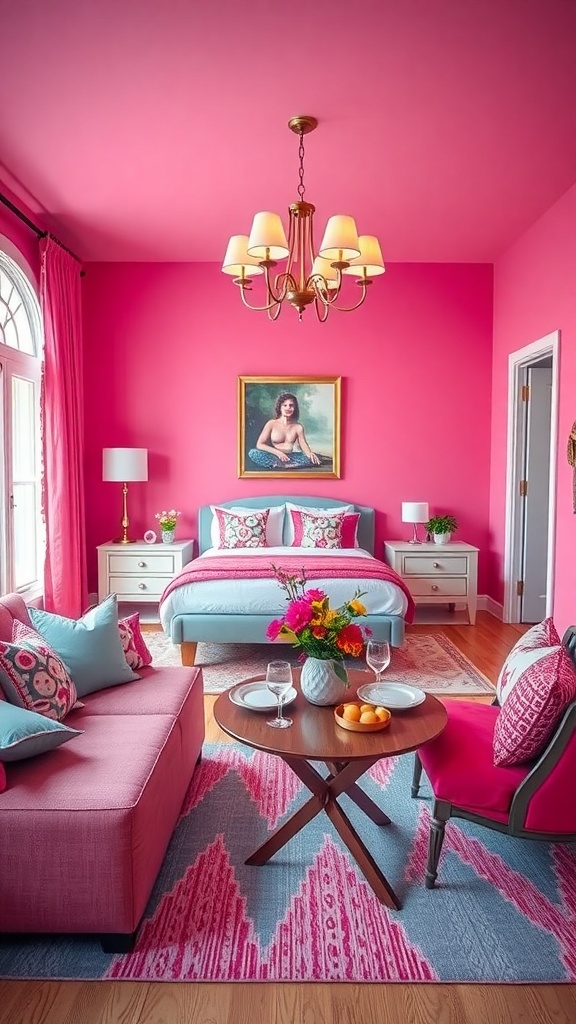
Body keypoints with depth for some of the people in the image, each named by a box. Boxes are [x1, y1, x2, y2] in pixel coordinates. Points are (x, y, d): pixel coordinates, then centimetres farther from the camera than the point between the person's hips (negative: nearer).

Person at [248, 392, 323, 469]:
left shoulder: (298, 426, 5)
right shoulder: (271, 424, -3)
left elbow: (304, 446, 0)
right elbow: (259, 444, -7)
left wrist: (310, 454, -25)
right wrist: (277, 452, -23)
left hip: (290, 457, 2)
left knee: (315, 458, -22)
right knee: (253, 453, -31)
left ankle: (278, 466, -33)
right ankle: (288, 466, -36)